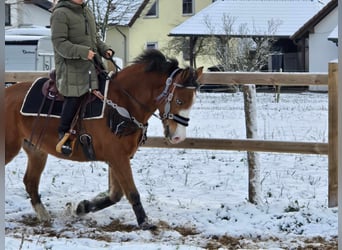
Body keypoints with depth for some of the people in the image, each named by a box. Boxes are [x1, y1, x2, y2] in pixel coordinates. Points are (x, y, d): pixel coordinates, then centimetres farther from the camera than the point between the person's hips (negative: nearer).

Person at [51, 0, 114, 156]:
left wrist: (105, 50, 2)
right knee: (73, 99, -7)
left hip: (92, 66, 8)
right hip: (71, 68, -8)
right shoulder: (60, 14, -13)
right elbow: (59, 44, -20)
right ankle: (63, 136, 12)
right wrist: (83, 52, -30)